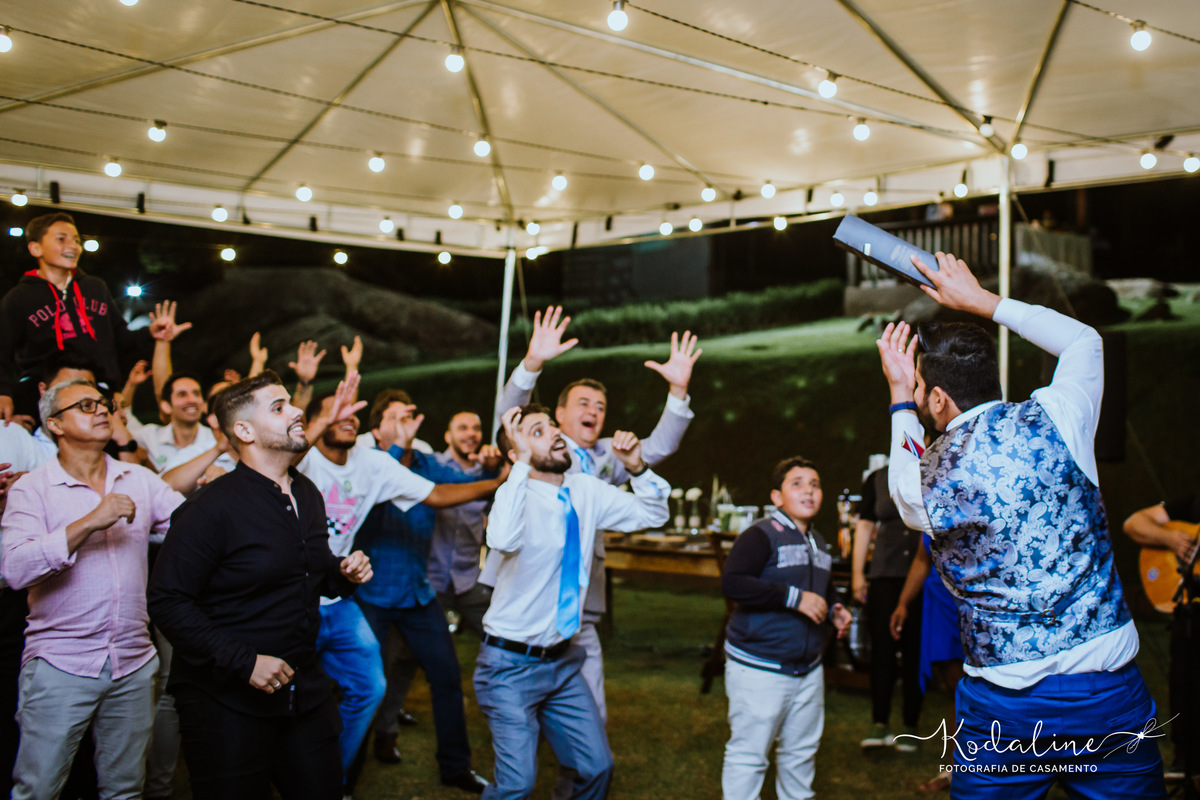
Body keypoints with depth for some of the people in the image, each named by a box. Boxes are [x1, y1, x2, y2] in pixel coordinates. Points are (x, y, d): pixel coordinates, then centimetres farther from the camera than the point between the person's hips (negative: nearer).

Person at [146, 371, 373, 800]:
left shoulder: (308, 495, 9)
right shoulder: (213, 507, -16)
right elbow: (167, 600, -20)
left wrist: (343, 574, 1)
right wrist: (244, 662, -23)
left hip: (305, 691, 7)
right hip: (227, 699, -7)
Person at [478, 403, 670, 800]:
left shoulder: (587, 491, 2)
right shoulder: (519, 494, -18)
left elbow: (652, 514, 12)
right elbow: (502, 539, -41)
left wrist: (635, 467, -5)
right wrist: (523, 464, -37)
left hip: (562, 660, 6)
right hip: (512, 664, -6)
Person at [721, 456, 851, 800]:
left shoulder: (818, 543, 14)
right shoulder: (761, 535, -13)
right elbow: (732, 582, -27)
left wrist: (834, 610, 9)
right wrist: (794, 597, -26)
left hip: (808, 669, 8)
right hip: (759, 666, -8)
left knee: (801, 751, 19)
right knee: (748, 755, -2)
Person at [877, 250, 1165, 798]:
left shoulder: (916, 484, -7)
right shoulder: (1054, 420, -6)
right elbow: (1083, 340, 16)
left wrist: (899, 399, 24)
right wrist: (982, 301, 20)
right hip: (1109, 690, 1)